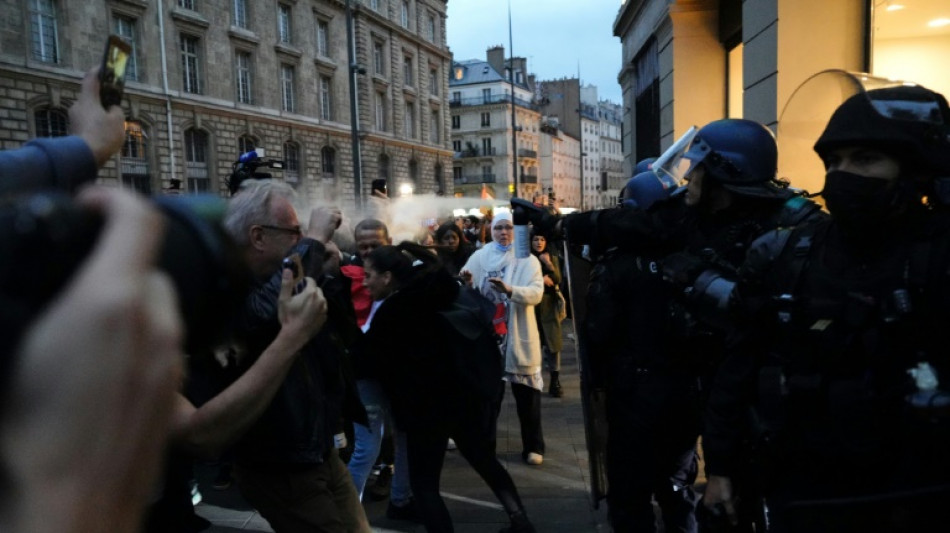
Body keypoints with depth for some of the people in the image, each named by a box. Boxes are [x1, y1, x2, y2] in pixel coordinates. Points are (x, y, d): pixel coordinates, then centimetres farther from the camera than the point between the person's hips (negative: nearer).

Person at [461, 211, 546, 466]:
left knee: (527, 394, 6)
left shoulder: (528, 259, -2)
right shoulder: (480, 256, 3)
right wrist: (467, 283, -19)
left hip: (519, 336, -1)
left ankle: (533, 446, 20)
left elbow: (536, 293, -16)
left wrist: (509, 289, -33)